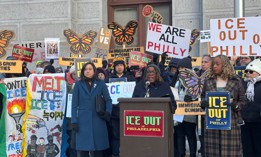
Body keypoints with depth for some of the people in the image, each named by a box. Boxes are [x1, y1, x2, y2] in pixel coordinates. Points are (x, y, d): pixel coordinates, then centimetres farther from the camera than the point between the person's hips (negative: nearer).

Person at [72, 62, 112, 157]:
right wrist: (74, 121, -4)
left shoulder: (100, 83, 6)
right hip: (83, 121, -1)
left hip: (98, 120, 1)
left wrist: (108, 112, -11)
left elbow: (108, 100, 7)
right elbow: (74, 104, 3)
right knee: (82, 149, 0)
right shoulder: (78, 84, 6)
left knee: (98, 148, 6)